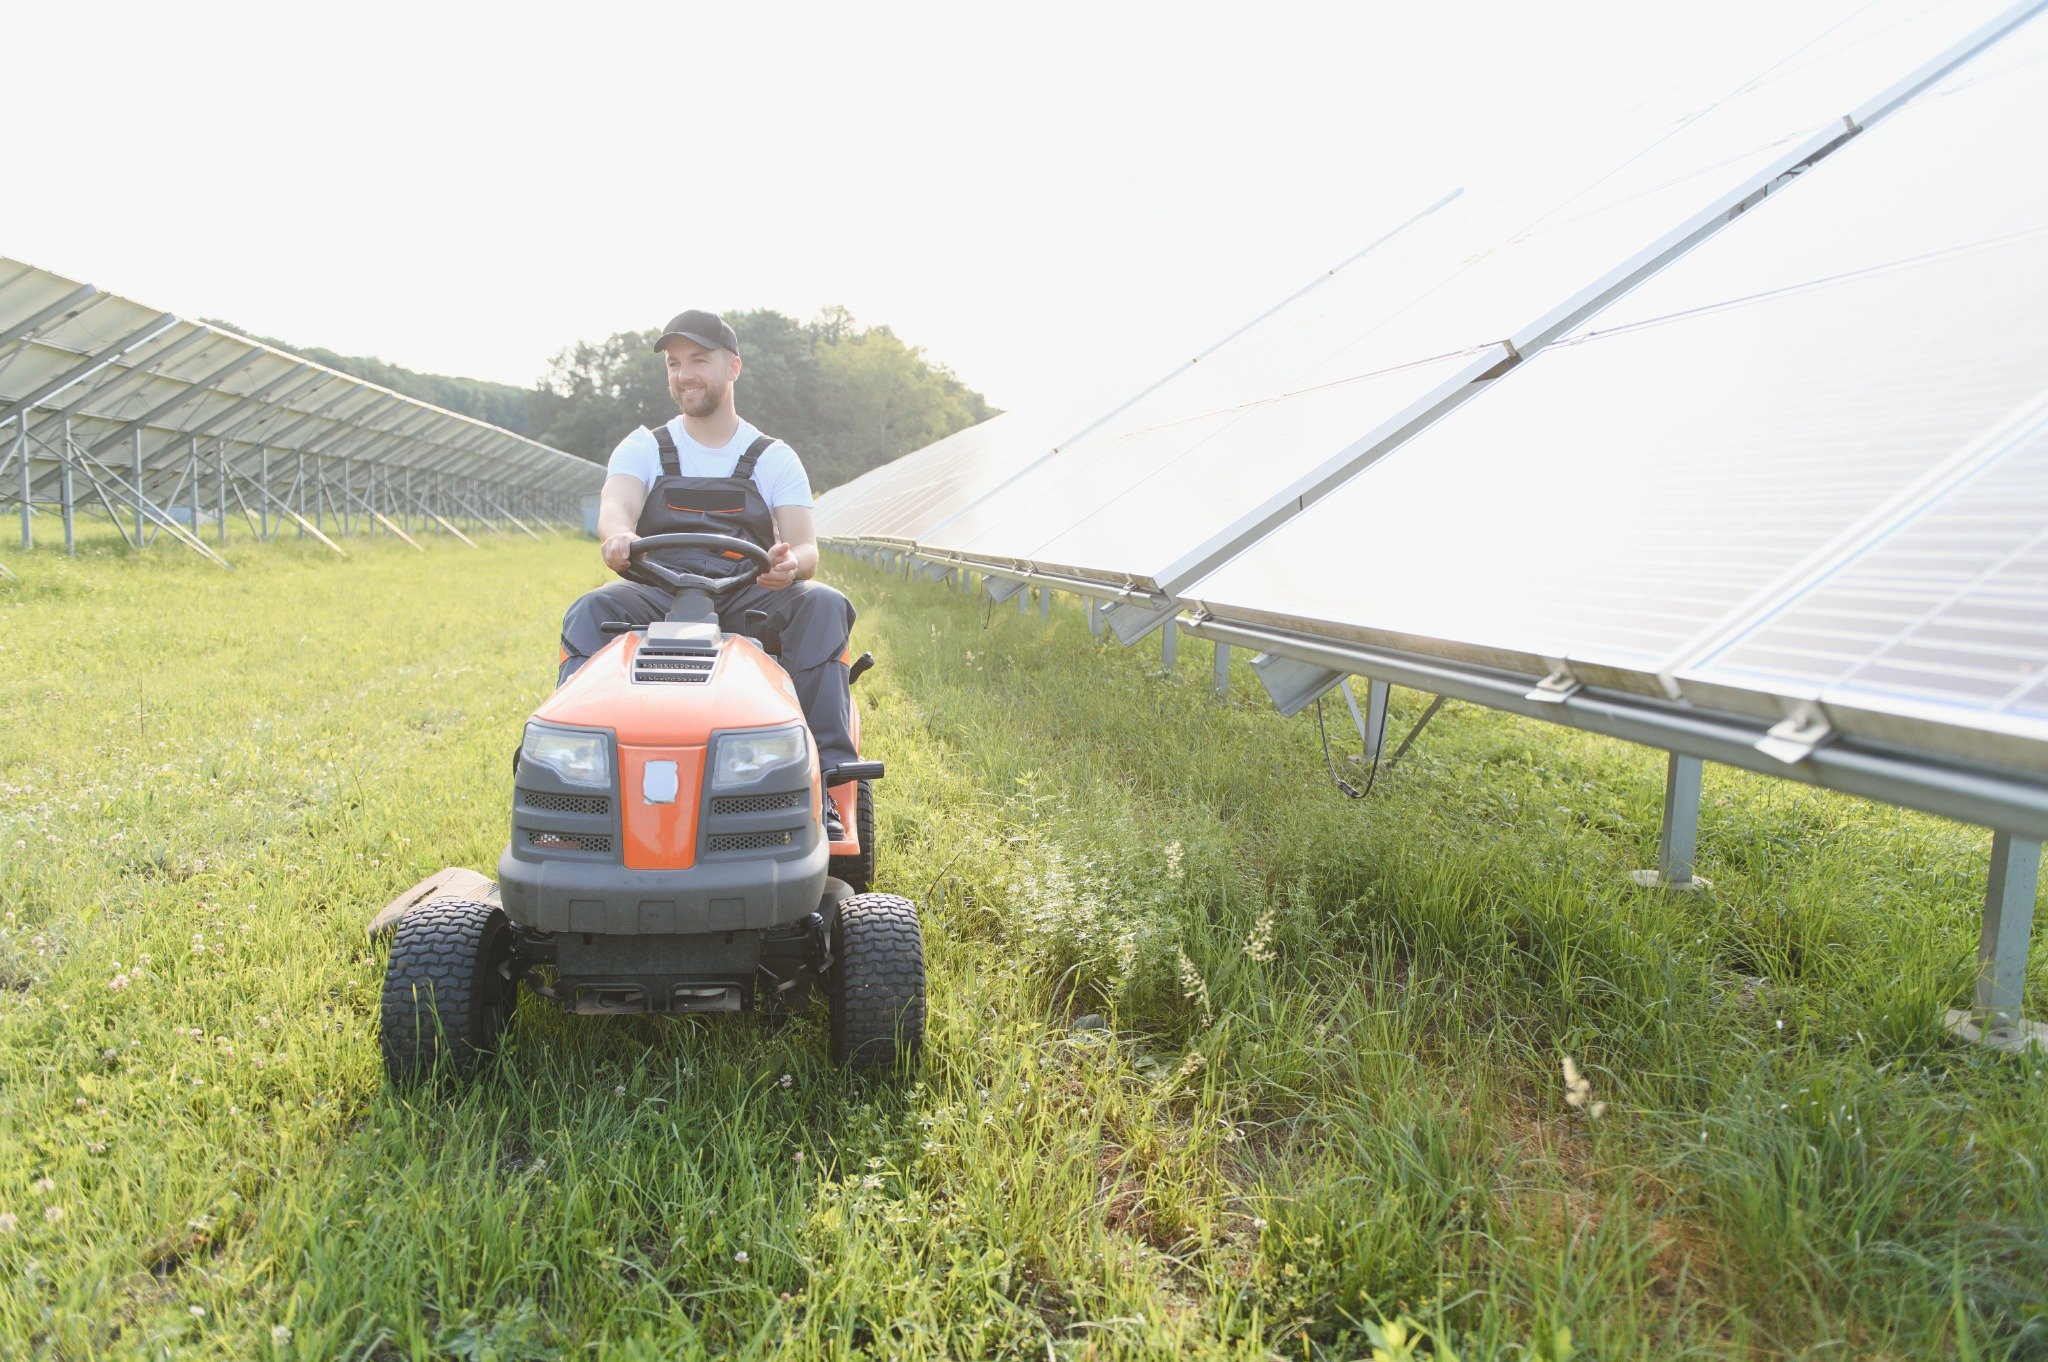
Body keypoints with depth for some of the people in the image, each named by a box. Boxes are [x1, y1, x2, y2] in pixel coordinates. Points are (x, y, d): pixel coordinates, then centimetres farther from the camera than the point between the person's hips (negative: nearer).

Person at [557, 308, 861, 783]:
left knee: (822, 606, -28)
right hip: (657, 598, 1)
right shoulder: (643, 449, 14)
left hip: (750, 602, 0)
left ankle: (829, 769, -35)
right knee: (592, 611, -28)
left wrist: (791, 563, -27)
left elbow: (807, 551, 1)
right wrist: (617, 537, -36)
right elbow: (615, 508, -8)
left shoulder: (774, 459, 13)